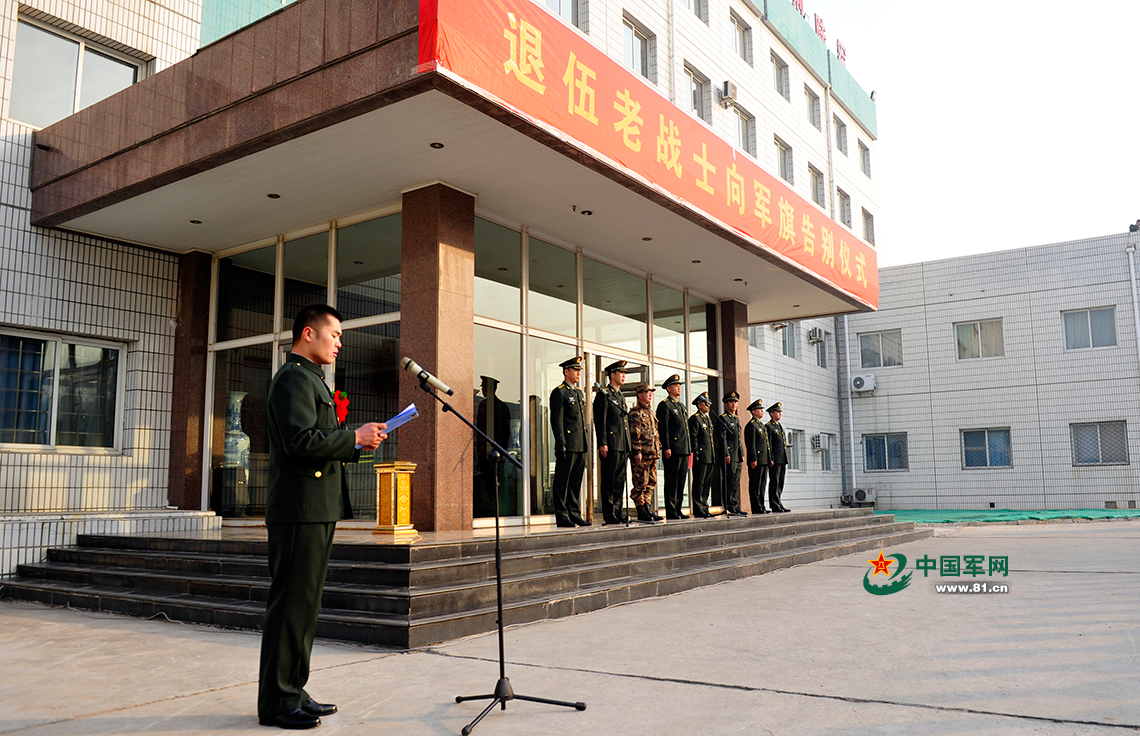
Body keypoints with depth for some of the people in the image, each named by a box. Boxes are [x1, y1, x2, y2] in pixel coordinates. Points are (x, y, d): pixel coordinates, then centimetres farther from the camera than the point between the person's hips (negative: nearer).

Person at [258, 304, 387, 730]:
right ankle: (277, 703, 4)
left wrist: (357, 444, 12)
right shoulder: (294, 377, -10)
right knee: (291, 605, -5)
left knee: (304, 605, 14)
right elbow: (301, 440, -23)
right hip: (299, 509, -11)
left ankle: (292, 692, 22)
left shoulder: (311, 379, 23)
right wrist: (354, 438, -13)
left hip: (316, 511, 11)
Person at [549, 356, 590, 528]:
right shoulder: (559, 392, -6)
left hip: (581, 446, 8)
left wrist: (585, 444, 18)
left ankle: (575, 515, 17)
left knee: (576, 482, 11)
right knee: (563, 482, -3)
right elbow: (557, 421, -12)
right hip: (568, 446, -8)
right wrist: (561, 445, -18)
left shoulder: (579, 392, 19)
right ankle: (562, 517, 1)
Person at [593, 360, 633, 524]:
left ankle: (617, 511, 14)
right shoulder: (603, 395, -4)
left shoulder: (621, 396, 21)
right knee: (609, 480, -4)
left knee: (620, 479, 9)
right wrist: (602, 443, -18)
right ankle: (609, 515, -2)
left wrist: (628, 445, 18)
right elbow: (600, 421, -11)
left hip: (623, 445, 8)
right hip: (611, 445, -8)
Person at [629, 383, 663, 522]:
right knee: (640, 483, -6)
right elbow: (634, 434, -14)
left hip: (652, 454, 9)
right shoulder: (635, 413, -6)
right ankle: (641, 512, -2)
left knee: (651, 483, 10)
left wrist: (658, 450, 19)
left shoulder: (651, 413, 21)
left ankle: (648, 510, 16)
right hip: (642, 455, -9)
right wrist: (637, 452, -19)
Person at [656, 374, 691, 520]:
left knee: (681, 481, 10)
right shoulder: (665, 405, -5)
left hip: (684, 450, 9)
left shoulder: (681, 406, 21)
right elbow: (663, 428, -12)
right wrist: (666, 447, -19)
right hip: (673, 450, -9)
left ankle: (677, 510, 15)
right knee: (671, 481, -5)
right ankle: (671, 512, -2)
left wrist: (688, 448, 18)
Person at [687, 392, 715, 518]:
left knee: (707, 484, 11)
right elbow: (693, 438, -13)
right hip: (701, 457, -9)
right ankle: (698, 510, -3)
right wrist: (696, 454, -17)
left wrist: (714, 456, 19)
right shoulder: (695, 419, -7)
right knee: (699, 484, -5)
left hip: (710, 457, 9)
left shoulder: (708, 419, 20)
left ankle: (704, 508, 17)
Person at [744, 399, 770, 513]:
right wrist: (753, 459, -19)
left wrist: (769, 459, 20)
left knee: (762, 484, 11)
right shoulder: (751, 425, -8)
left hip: (764, 461, 10)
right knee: (755, 484, -6)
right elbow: (751, 444, -15)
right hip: (756, 460, -10)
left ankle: (761, 506, 16)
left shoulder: (761, 425, 21)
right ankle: (756, 508, -5)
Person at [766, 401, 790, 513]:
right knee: (774, 483, -5)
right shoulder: (768, 427, -6)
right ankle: (775, 506, -3)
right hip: (775, 461, -8)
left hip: (783, 460, 9)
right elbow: (768, 445, -12)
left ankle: (778, 504, 15)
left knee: (780, 483, 10)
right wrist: (770, 460, -18)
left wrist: (786, 460, 18)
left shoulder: (781, 427, 21)